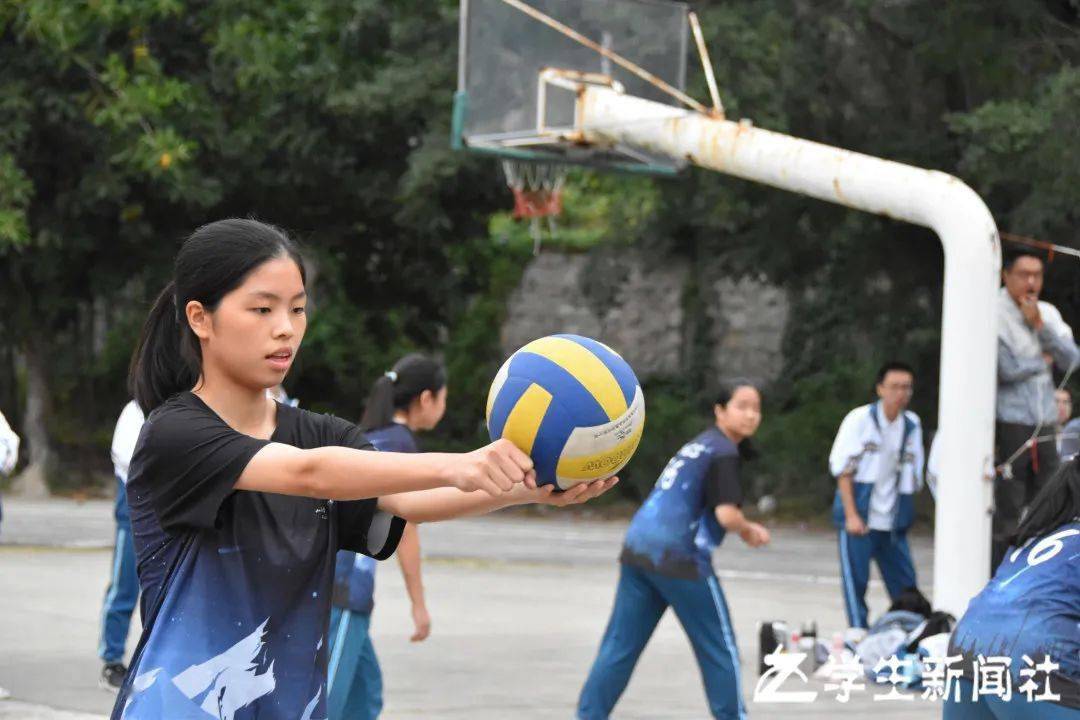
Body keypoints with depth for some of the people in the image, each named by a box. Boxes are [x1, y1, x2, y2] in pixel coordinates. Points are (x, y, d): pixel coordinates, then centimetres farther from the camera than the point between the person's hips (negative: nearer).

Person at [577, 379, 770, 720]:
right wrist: (749, 531, 4)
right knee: (719, 648, 6)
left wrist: (744, 530, 17)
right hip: (678, 560, -8)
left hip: (639, 551, 8)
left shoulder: (701, 444, 22)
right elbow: (726, 514, -17)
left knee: (620, 646, 7)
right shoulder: (724, 453, -6)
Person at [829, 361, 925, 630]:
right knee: (856, 582, -2)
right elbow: (842, 469, -5)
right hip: (858, 519, -4)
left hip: (892, 523, 4)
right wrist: (852, 515, -11)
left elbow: (913, 474, 15)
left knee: (906, 586, 2)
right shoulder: (860, 419, -4)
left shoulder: (912, 424, 8)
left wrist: (904, 513, 8)